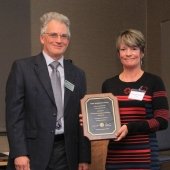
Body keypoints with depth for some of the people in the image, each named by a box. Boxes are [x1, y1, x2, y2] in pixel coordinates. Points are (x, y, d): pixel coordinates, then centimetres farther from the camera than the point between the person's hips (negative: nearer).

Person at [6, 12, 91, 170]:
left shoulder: (77, 74, 11)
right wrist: (19, 153, -13)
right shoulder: (22, 67, -1)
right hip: (32, 154, -3)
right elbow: (14, 114, -6)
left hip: (67, 155, 4)